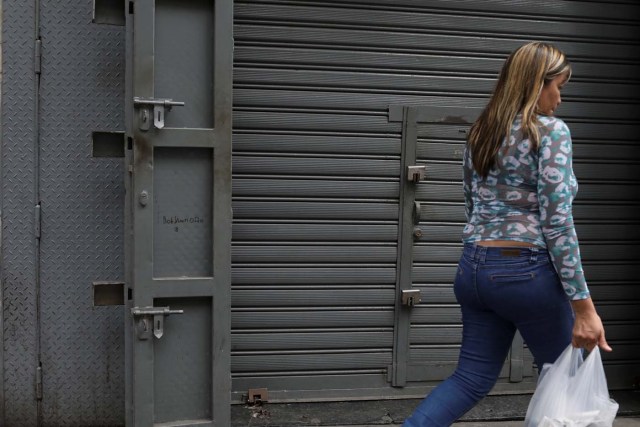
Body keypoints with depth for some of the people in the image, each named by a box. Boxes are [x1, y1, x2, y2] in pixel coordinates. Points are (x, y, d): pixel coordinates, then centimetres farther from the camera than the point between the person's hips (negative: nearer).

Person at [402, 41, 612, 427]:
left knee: (473, 378, 13)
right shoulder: (551, 131, -11)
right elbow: (556, 222, -18)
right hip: (527, 272, -6)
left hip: (473, 268, 7)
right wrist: (583, 304, -16)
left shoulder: (480, 133, 11)